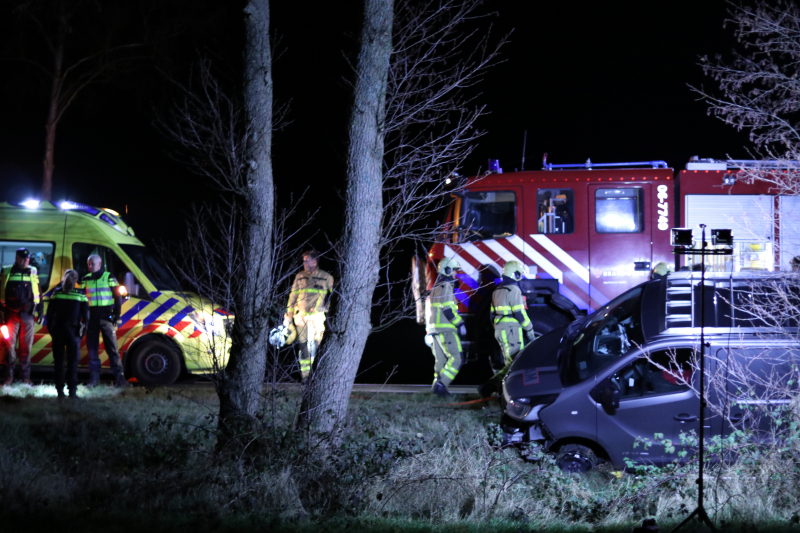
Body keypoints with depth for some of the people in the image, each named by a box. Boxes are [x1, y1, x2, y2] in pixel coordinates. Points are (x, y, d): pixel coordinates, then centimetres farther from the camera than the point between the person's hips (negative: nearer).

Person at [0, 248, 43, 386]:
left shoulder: (32, 273, 11)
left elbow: (37, 293, 15)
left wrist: (39, 310, 10)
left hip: (27, 314, 1)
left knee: (26, 346, 3)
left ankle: (26, 377, 7)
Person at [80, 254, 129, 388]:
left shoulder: (109, 278, 3)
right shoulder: (85, 279, 12)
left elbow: (118, 297, 4)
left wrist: (116, 316, -3)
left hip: (106, 316, -3)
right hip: (91, 317, 3)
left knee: (112, 348, -6)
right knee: (92, 349, 4)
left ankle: (119, 377, -6)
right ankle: (94, 378, 8)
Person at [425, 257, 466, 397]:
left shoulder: (436, 288, 22)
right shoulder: (446, 286, -8)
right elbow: (448, 309, -18)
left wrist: (429, 330, 27)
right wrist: (460, 323, -14)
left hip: (434, 330, 10)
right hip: (445, 329, -10)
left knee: (441, 360, 11)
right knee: (455, 359, -13)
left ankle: (437, 386, 7)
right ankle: (440, 385, -21)